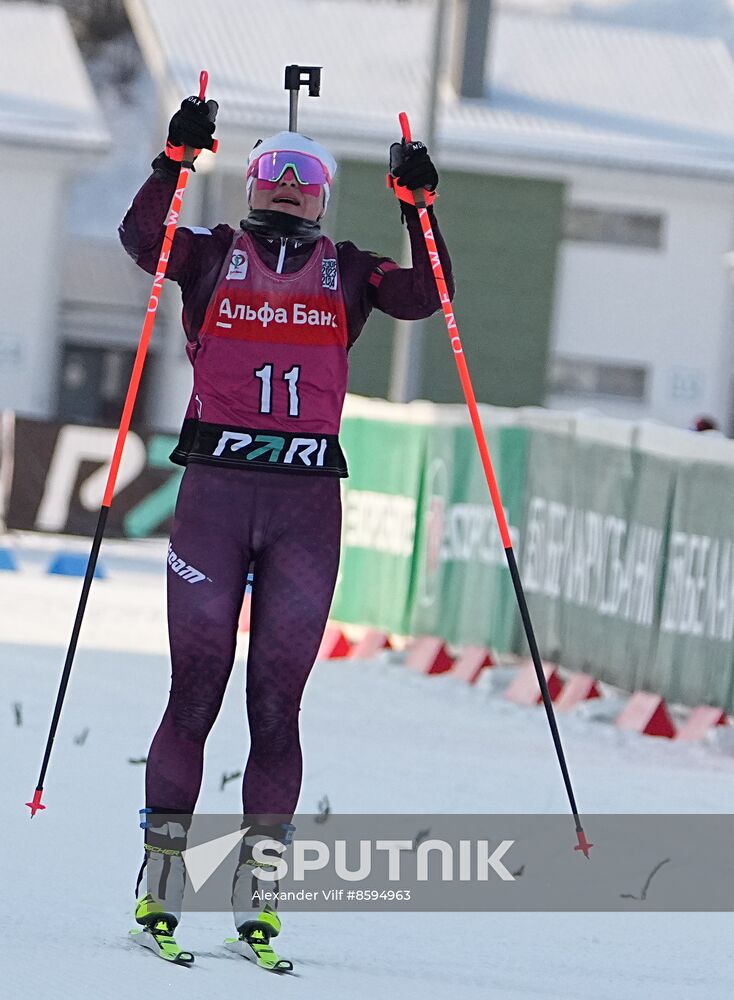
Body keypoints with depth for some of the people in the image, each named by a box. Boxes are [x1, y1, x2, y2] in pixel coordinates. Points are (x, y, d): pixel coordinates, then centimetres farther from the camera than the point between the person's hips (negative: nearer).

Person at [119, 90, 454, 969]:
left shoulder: (346, 273, 13)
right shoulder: (213, 257, 8)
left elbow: (423, 296, -1)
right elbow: (141, 236, -10)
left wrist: (417, 206, -9)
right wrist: (177, 157, -21)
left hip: (307, 501, 2)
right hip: (214, 490, -1)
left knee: (276, 705, 2)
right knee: (195, 692, -2)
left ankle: (255, 895, 6)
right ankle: (159, 890, 4)